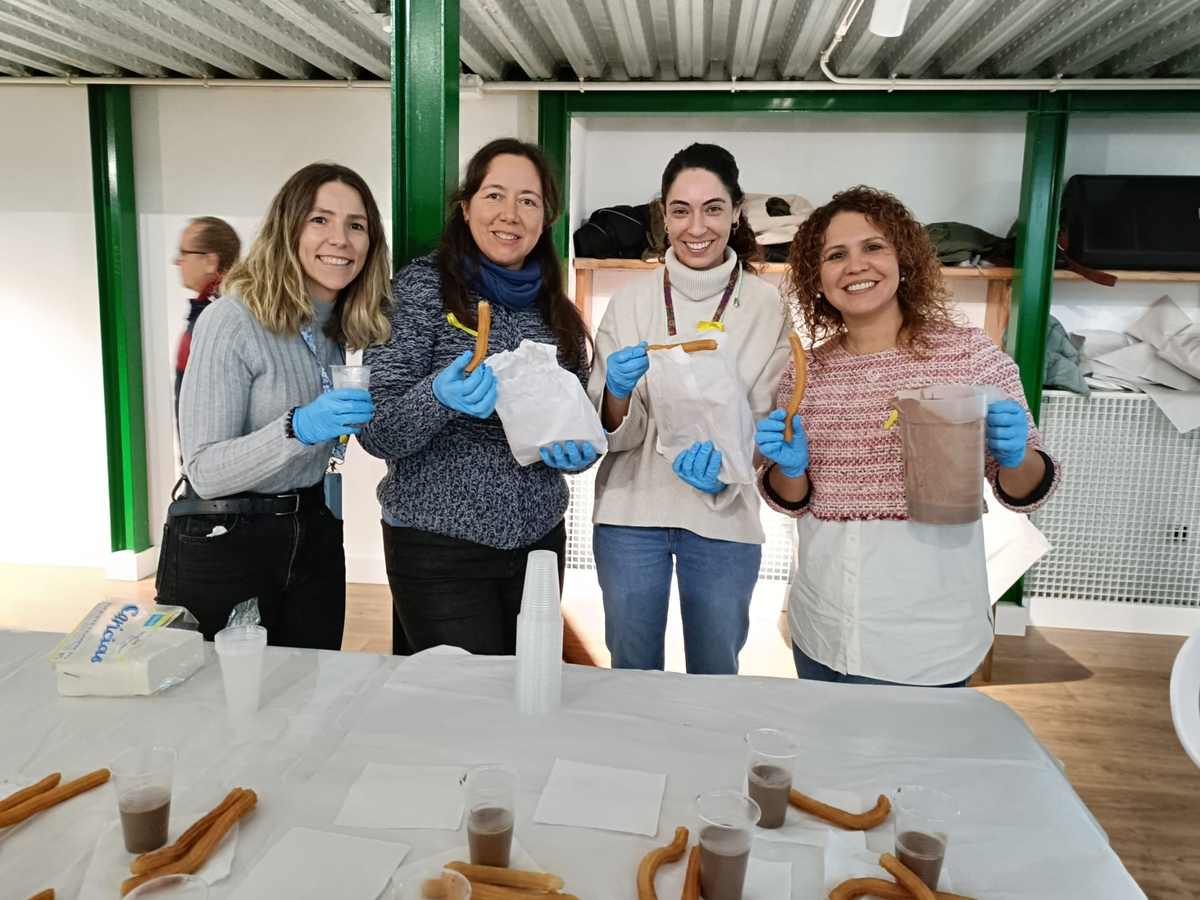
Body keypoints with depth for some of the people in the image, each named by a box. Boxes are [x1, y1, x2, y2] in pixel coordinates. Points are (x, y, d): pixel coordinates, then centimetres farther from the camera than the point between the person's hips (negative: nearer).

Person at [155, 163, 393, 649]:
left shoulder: (354, 323, 2)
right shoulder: (232, 321, -17)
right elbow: (205, 471, -19)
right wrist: (298, 428, -33)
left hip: (315, 538, 6)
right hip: (223, 548, -5)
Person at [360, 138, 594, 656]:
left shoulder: (555, 309, 6)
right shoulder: (423, 286, -8)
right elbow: (377, 433, -12)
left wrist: (576, 451, -8)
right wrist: (439, 396, -32)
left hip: (538, 538, 5)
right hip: (440, 548, -5)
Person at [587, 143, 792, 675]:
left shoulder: (766, 307, -4)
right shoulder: (630, 302, -3)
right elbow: (614, 433, -1)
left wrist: (723, 466, -20)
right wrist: (617, 391, -23)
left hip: (725, 517, 0)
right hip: (631, 512, 1)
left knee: (716, 675, 16)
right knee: (631, 672, 15)